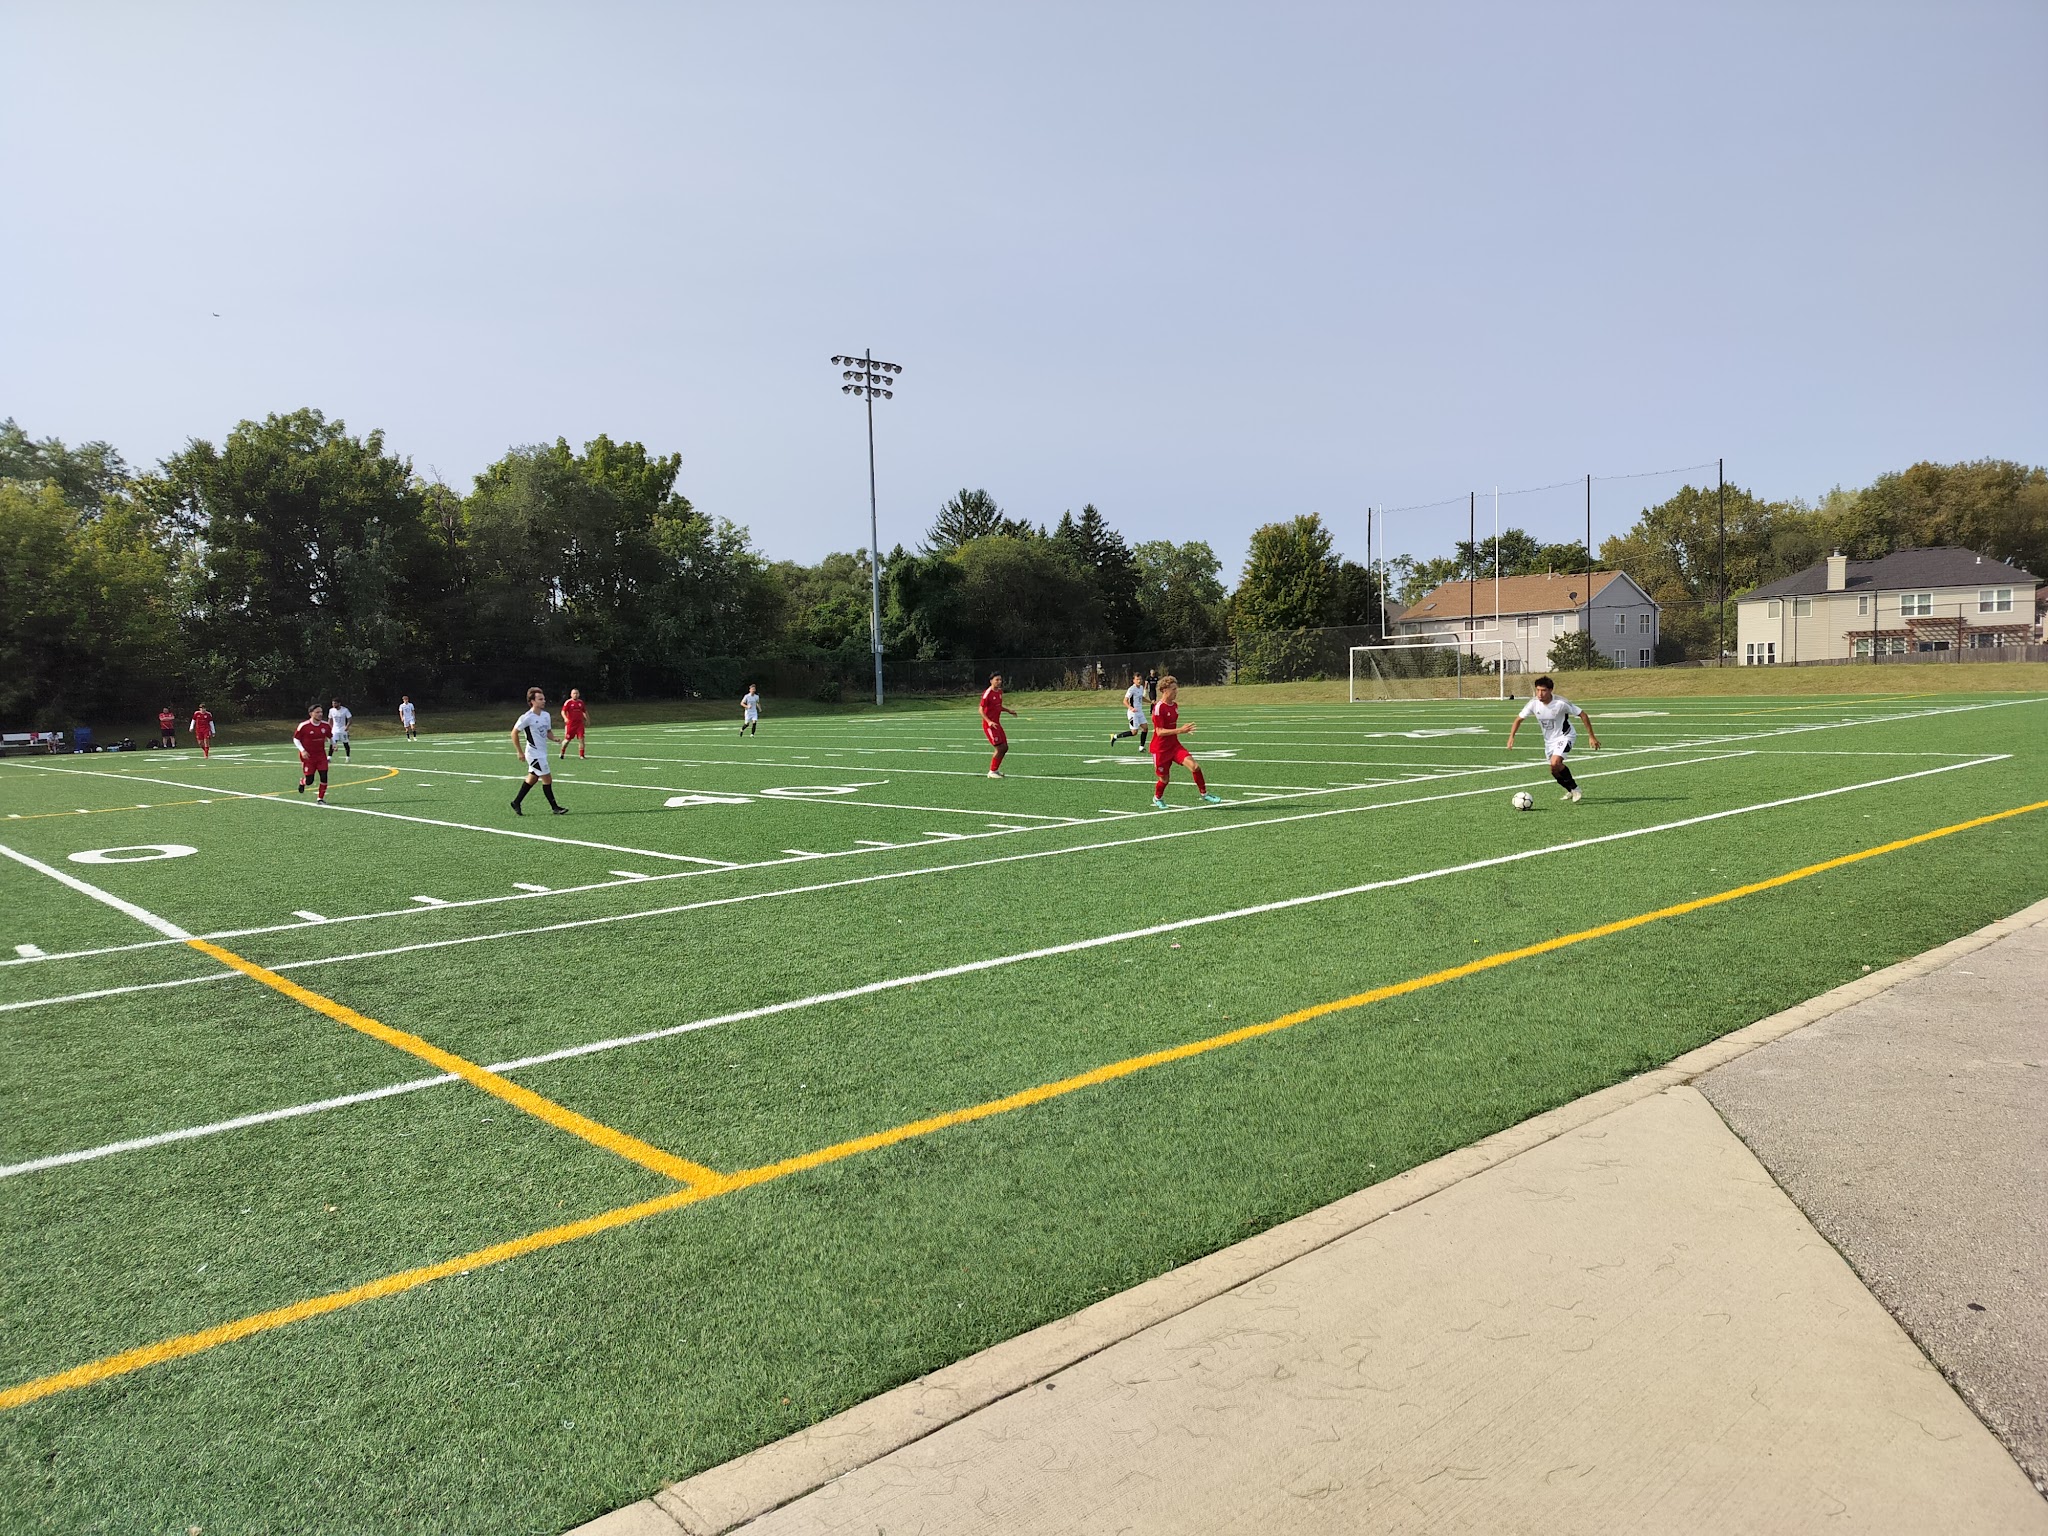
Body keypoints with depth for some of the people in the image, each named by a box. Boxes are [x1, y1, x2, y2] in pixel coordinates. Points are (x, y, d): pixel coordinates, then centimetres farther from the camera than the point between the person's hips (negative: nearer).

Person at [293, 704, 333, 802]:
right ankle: (302, 782, 39)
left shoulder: (325, 725, -2)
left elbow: (330, 736, 18)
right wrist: (302, 750, -16)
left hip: (321, 755, 3)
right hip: (308, 756, -3)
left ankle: (321, 798, 4)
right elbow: (296, 739, -5)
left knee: (324, 776, -10)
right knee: (309, 780, 0)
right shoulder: (304, 726, -15)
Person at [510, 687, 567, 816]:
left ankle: (516, 803, 28)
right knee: (547, 779, -6)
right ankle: (555, 807, 2)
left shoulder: (546, 715, 6)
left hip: (542, 753, 8)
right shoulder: (526, 718, -15)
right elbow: (514, 733, -7)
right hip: (534, 753, -8)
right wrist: (520, 752, -8)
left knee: (532, 779, 16)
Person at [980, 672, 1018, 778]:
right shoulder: (987, 693, -16)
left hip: (996, 723, 9)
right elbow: (981, 710, -16)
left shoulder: (1000, 691, 9)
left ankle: (995, 769, 22)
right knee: (1000, 748, -12)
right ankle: (992, 772, 0)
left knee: (1005, 747, 9)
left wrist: (1008, 710, 8)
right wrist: (989, 721, -28)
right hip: (989, 724, -9)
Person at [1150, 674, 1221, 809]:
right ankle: (1157, 798, 35)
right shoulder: (1159, 708, -19)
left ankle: (1204, 794, 0)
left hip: (1174, 745, 6)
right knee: (1164, 778, 5)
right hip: (1160, 748, -6)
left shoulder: (1175, 705, 6)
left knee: (1195, 766, -13)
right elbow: (1160, 732, -24)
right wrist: (1179, 730, -30)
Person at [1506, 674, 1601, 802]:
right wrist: (1511, 737, -17)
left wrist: (1591, 736, -13)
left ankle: (1575, 789, -7)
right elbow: (1519, 719, -3)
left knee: (1555, 764, -27)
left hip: (1564, 736, -5)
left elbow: (1583, 715, -16)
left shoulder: (1561, 703, -26)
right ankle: (1571, 791, 39)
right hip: (1548, 740, 5)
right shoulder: (1533, 704, -15)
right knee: (1555, 771, 12)